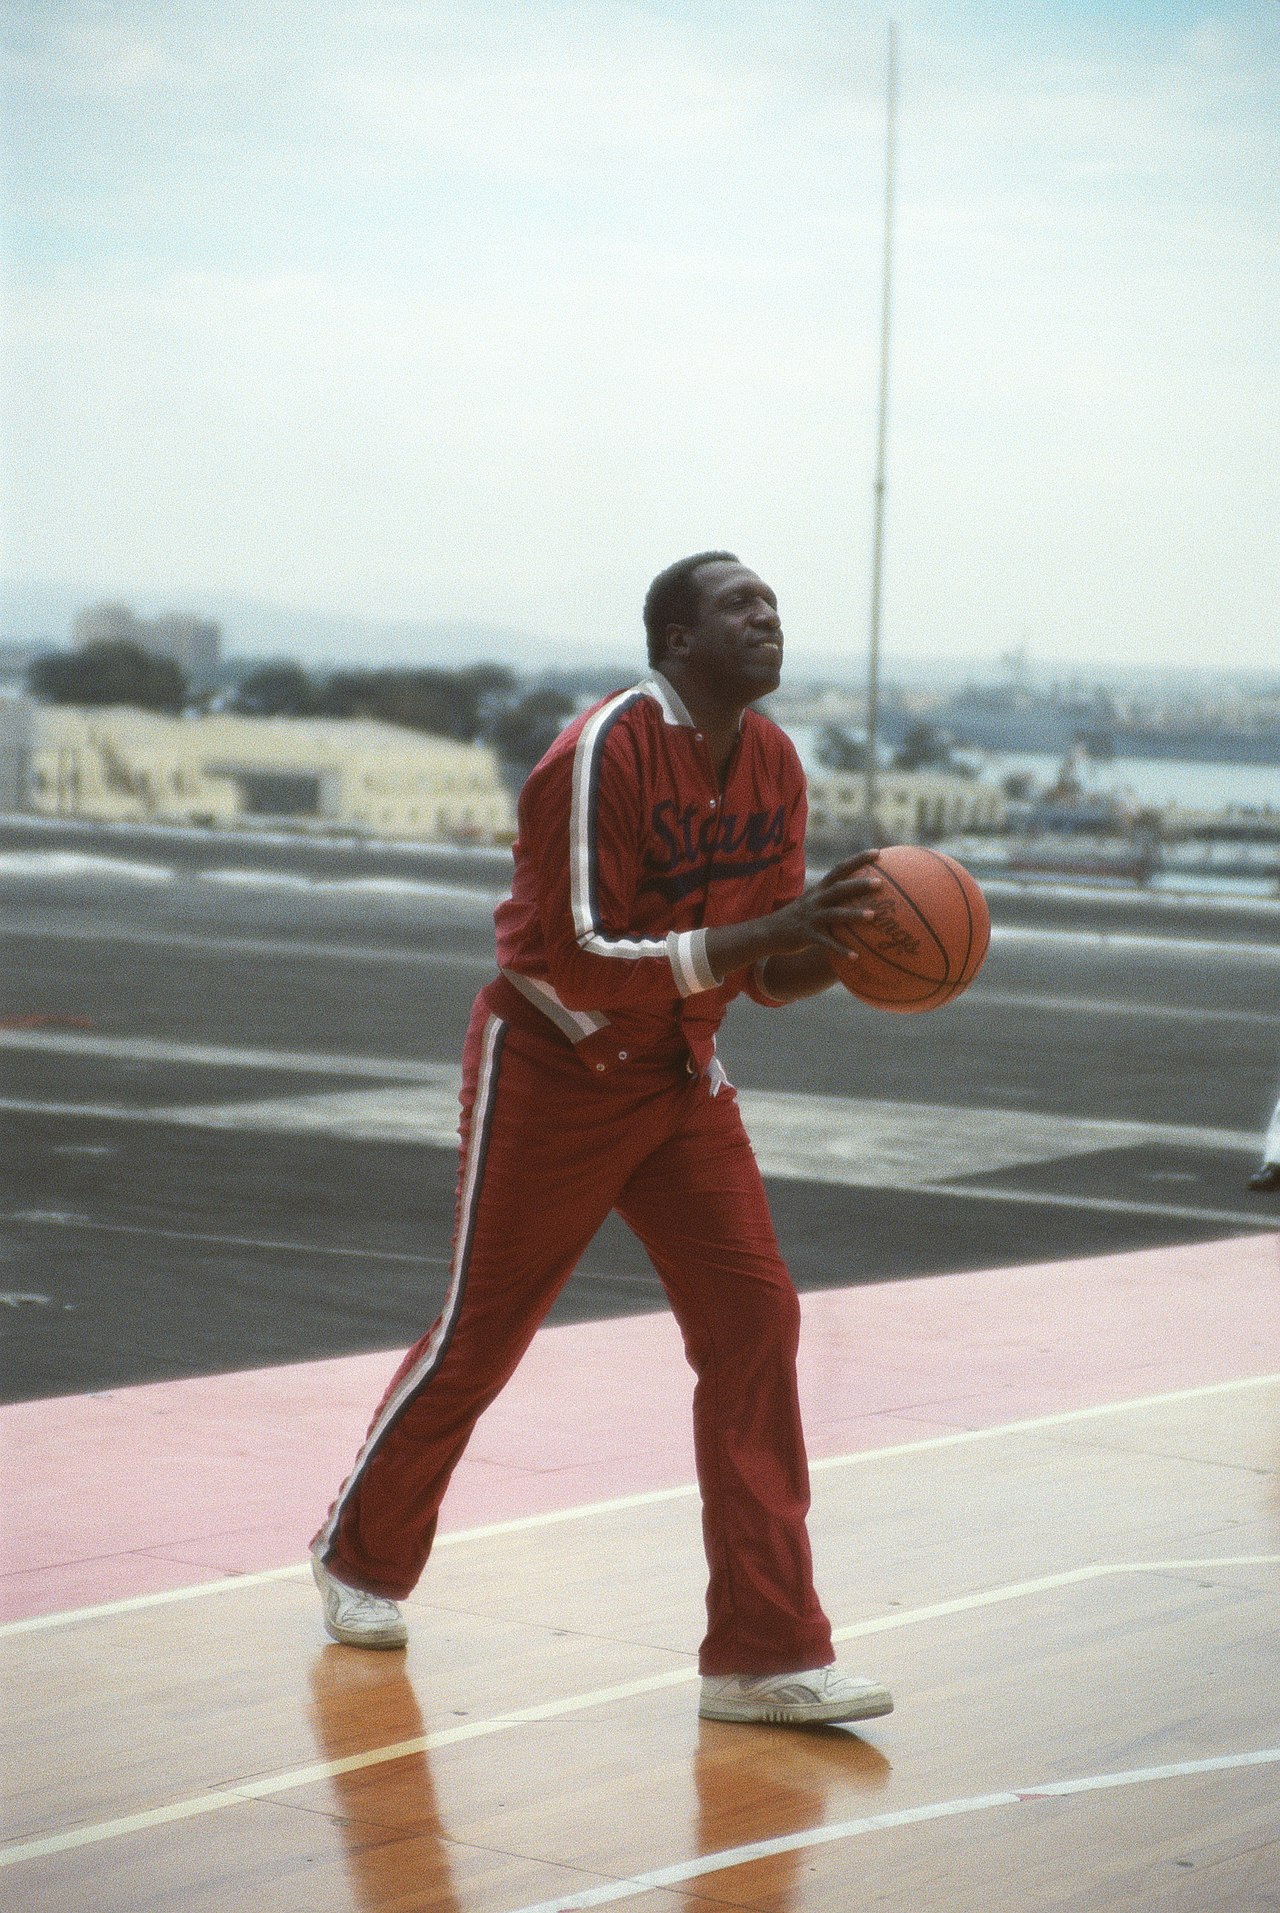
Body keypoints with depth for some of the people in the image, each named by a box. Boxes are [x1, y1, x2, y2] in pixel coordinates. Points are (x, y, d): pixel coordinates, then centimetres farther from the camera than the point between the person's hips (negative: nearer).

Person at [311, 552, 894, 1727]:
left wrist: (839, 940, -18)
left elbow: (769, 973, 5)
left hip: (681, 1075, 6)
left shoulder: (773, 766, 0)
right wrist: (762, 933, -33)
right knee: (480, 1335, 7)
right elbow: (580, 960, -27)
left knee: (754, 1319, -7)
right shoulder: (602, 756, -23)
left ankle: (766, 1653, -6)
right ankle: (362, 1559, 33)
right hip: (553, 1069, -6)